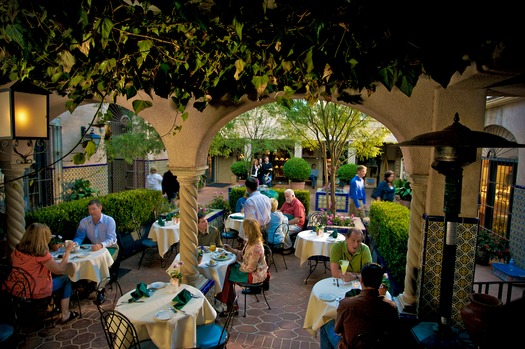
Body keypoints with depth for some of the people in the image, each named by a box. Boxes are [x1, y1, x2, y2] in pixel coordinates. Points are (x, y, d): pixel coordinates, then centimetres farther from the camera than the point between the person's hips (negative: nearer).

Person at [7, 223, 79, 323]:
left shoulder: (17, 250, -4)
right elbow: (60, 270, -17)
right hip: (35, 292, -7)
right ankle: (65, 314, 15)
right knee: (66, 279, 13)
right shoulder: (41, 254, -24)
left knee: (52, 274, 25)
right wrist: (67, 251, -10)